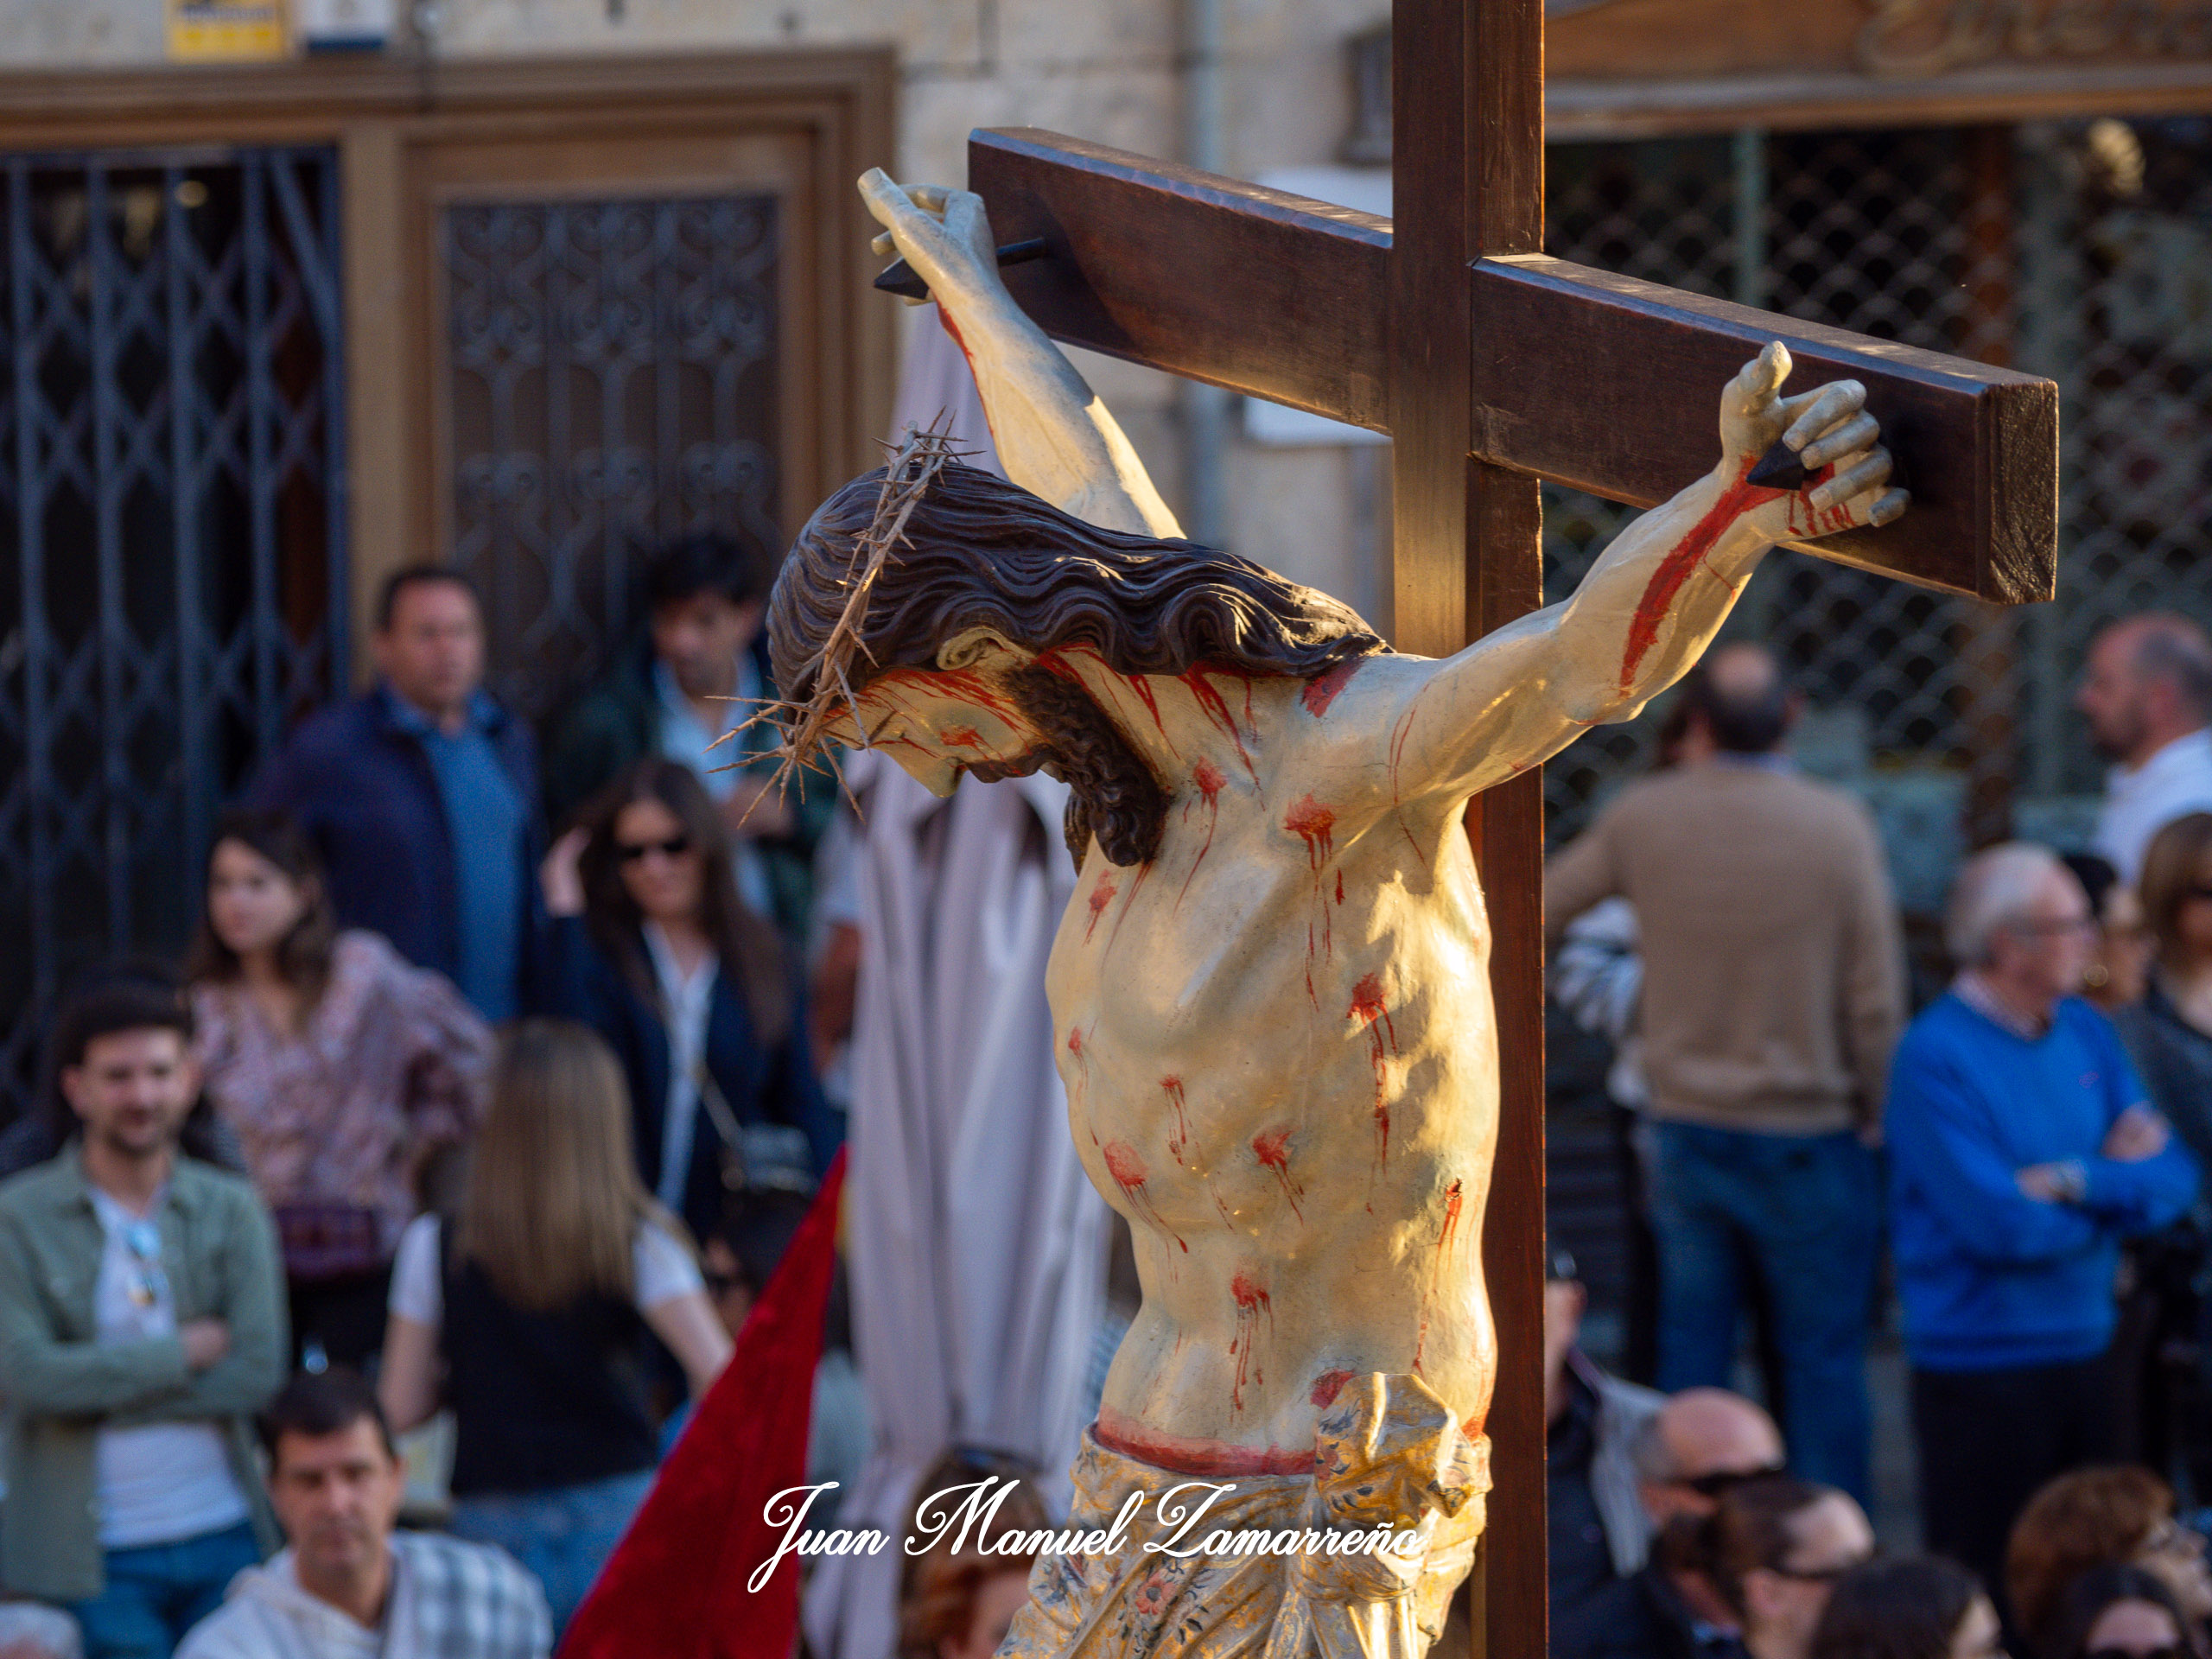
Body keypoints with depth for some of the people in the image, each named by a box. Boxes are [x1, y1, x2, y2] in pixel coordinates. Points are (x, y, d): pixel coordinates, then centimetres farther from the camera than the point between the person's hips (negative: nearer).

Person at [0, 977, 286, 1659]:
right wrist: (186, 1351, -10)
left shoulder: (233, 1211, 6)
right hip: (95, 1560, -3)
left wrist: (101, 1385, -10)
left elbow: (260, 1373, -6)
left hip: (225, 1545, 3)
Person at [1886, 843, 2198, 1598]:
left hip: (2087, 1357, 7)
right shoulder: (1935, 1056, -15)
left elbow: (2174, 1179, 2)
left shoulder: (2086, 1033, 7)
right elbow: (2000, 1225, -23)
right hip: (1980, 1367, -7)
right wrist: (2118, 1182, -8)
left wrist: (2078, 1181, -17)